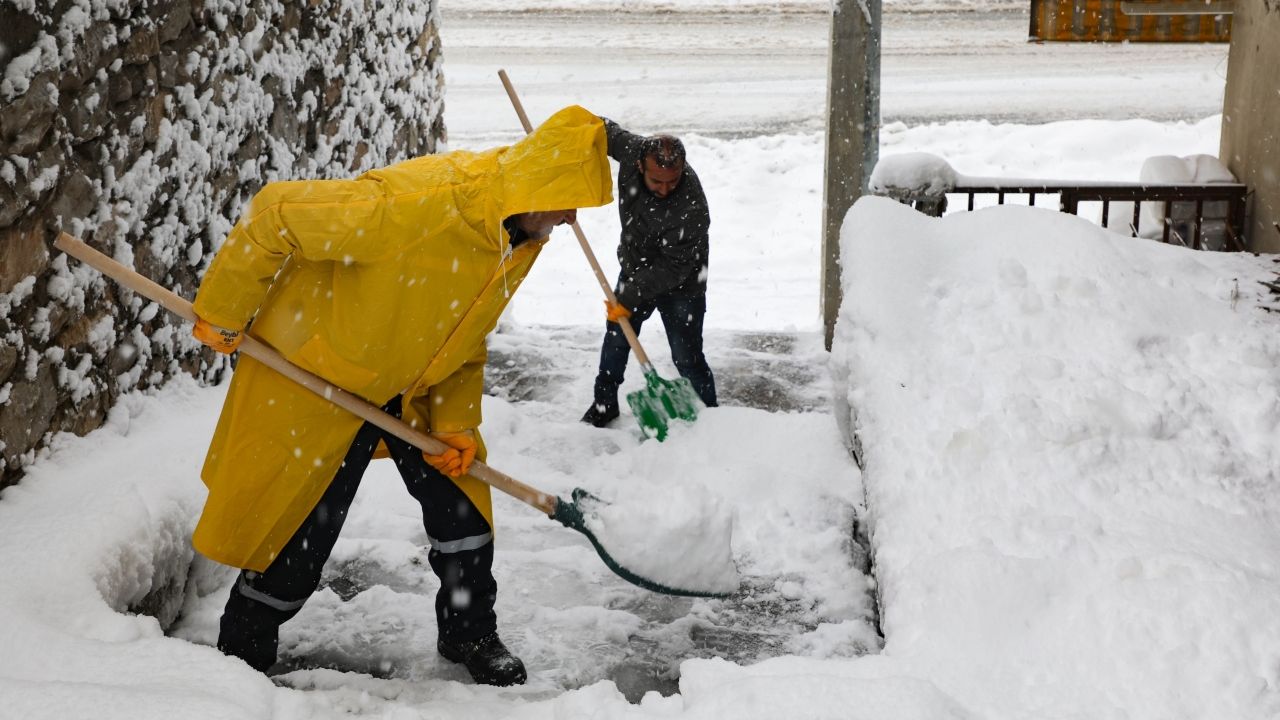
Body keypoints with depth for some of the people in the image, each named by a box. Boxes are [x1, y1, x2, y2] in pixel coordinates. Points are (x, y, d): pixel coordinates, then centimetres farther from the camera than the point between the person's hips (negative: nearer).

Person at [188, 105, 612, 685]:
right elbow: (276, 215, -28)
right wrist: (223, 316, -19)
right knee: (300, 533, 2)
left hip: (414, 386, 7)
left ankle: (469, 635, 28)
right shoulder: (416, 202, -36)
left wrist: (457, 423, -4)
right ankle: (240, 654, 25)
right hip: (316, 376, -7)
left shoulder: (524, 238, -8)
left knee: (461, 497, 7)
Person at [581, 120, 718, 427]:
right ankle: (604, 404, 42)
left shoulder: (692, 209, -39)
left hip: (680, 286, -6)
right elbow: (605, 130, -3)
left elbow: (672, 269, -32)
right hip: (635, 269, 6)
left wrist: (631, 298, -30)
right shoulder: (633, 149, -25)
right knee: (616, 338, 21)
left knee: (687, 358, 0)